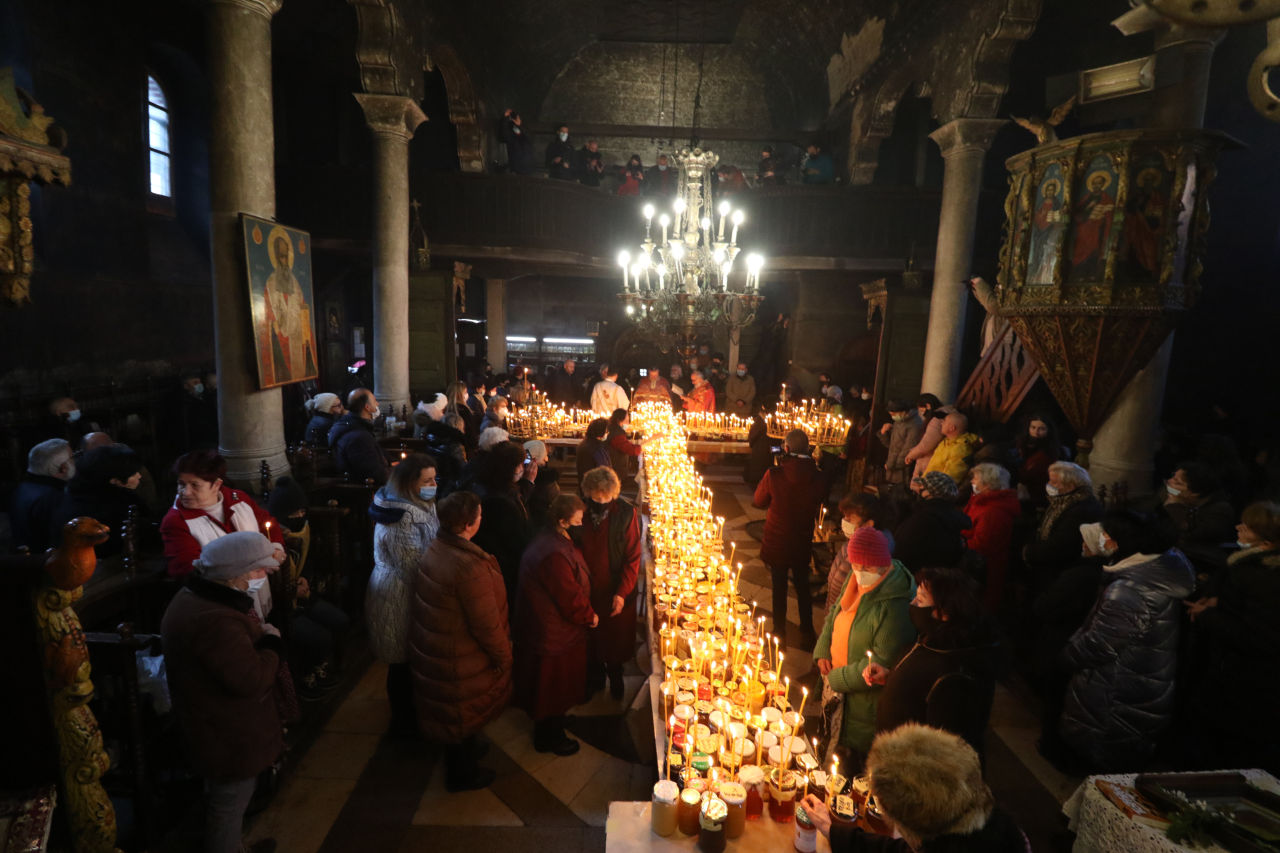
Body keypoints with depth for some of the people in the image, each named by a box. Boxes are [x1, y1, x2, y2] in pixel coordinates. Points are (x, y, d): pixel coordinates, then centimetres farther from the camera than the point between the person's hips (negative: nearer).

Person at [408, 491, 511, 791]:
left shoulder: (435, 548, -8)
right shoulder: (470, 566, -35)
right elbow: (486, 623, -27)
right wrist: (503, 656, -10)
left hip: (432, 647, 8)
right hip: (460, 659, -8)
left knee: (454, 711, 29)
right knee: (464, 713, 16)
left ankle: (466, 752, 53)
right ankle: (462, 775, 39)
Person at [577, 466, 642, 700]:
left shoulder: (626, 514, -17)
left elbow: (633, 558, -11)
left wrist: (621, 593, -16)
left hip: (616, 593, -1)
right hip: (586, 591, 1)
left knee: (615, 641, 18)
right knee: (590, 640, 18)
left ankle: (615, 678, 45)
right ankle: (595, 678, 45)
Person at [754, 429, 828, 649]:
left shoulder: (774, 475, -21)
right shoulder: (818, 478, -15)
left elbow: (756, 502, -7)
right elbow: (818, 505, 3)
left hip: (776, 542, -2)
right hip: (803, 542, 2)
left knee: (779, 587, 14)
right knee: (802, 585, 20)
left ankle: (780, 633, 27)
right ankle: (807, 633, 30)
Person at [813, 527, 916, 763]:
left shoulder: (894, 607, -31)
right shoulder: (855, 579, -5)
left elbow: (881, 664, -27)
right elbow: (835, 613, 11)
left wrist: (837, 679, -18)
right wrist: (822, 652, -1)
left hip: (862, 699, -8)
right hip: (835, 682, 8)